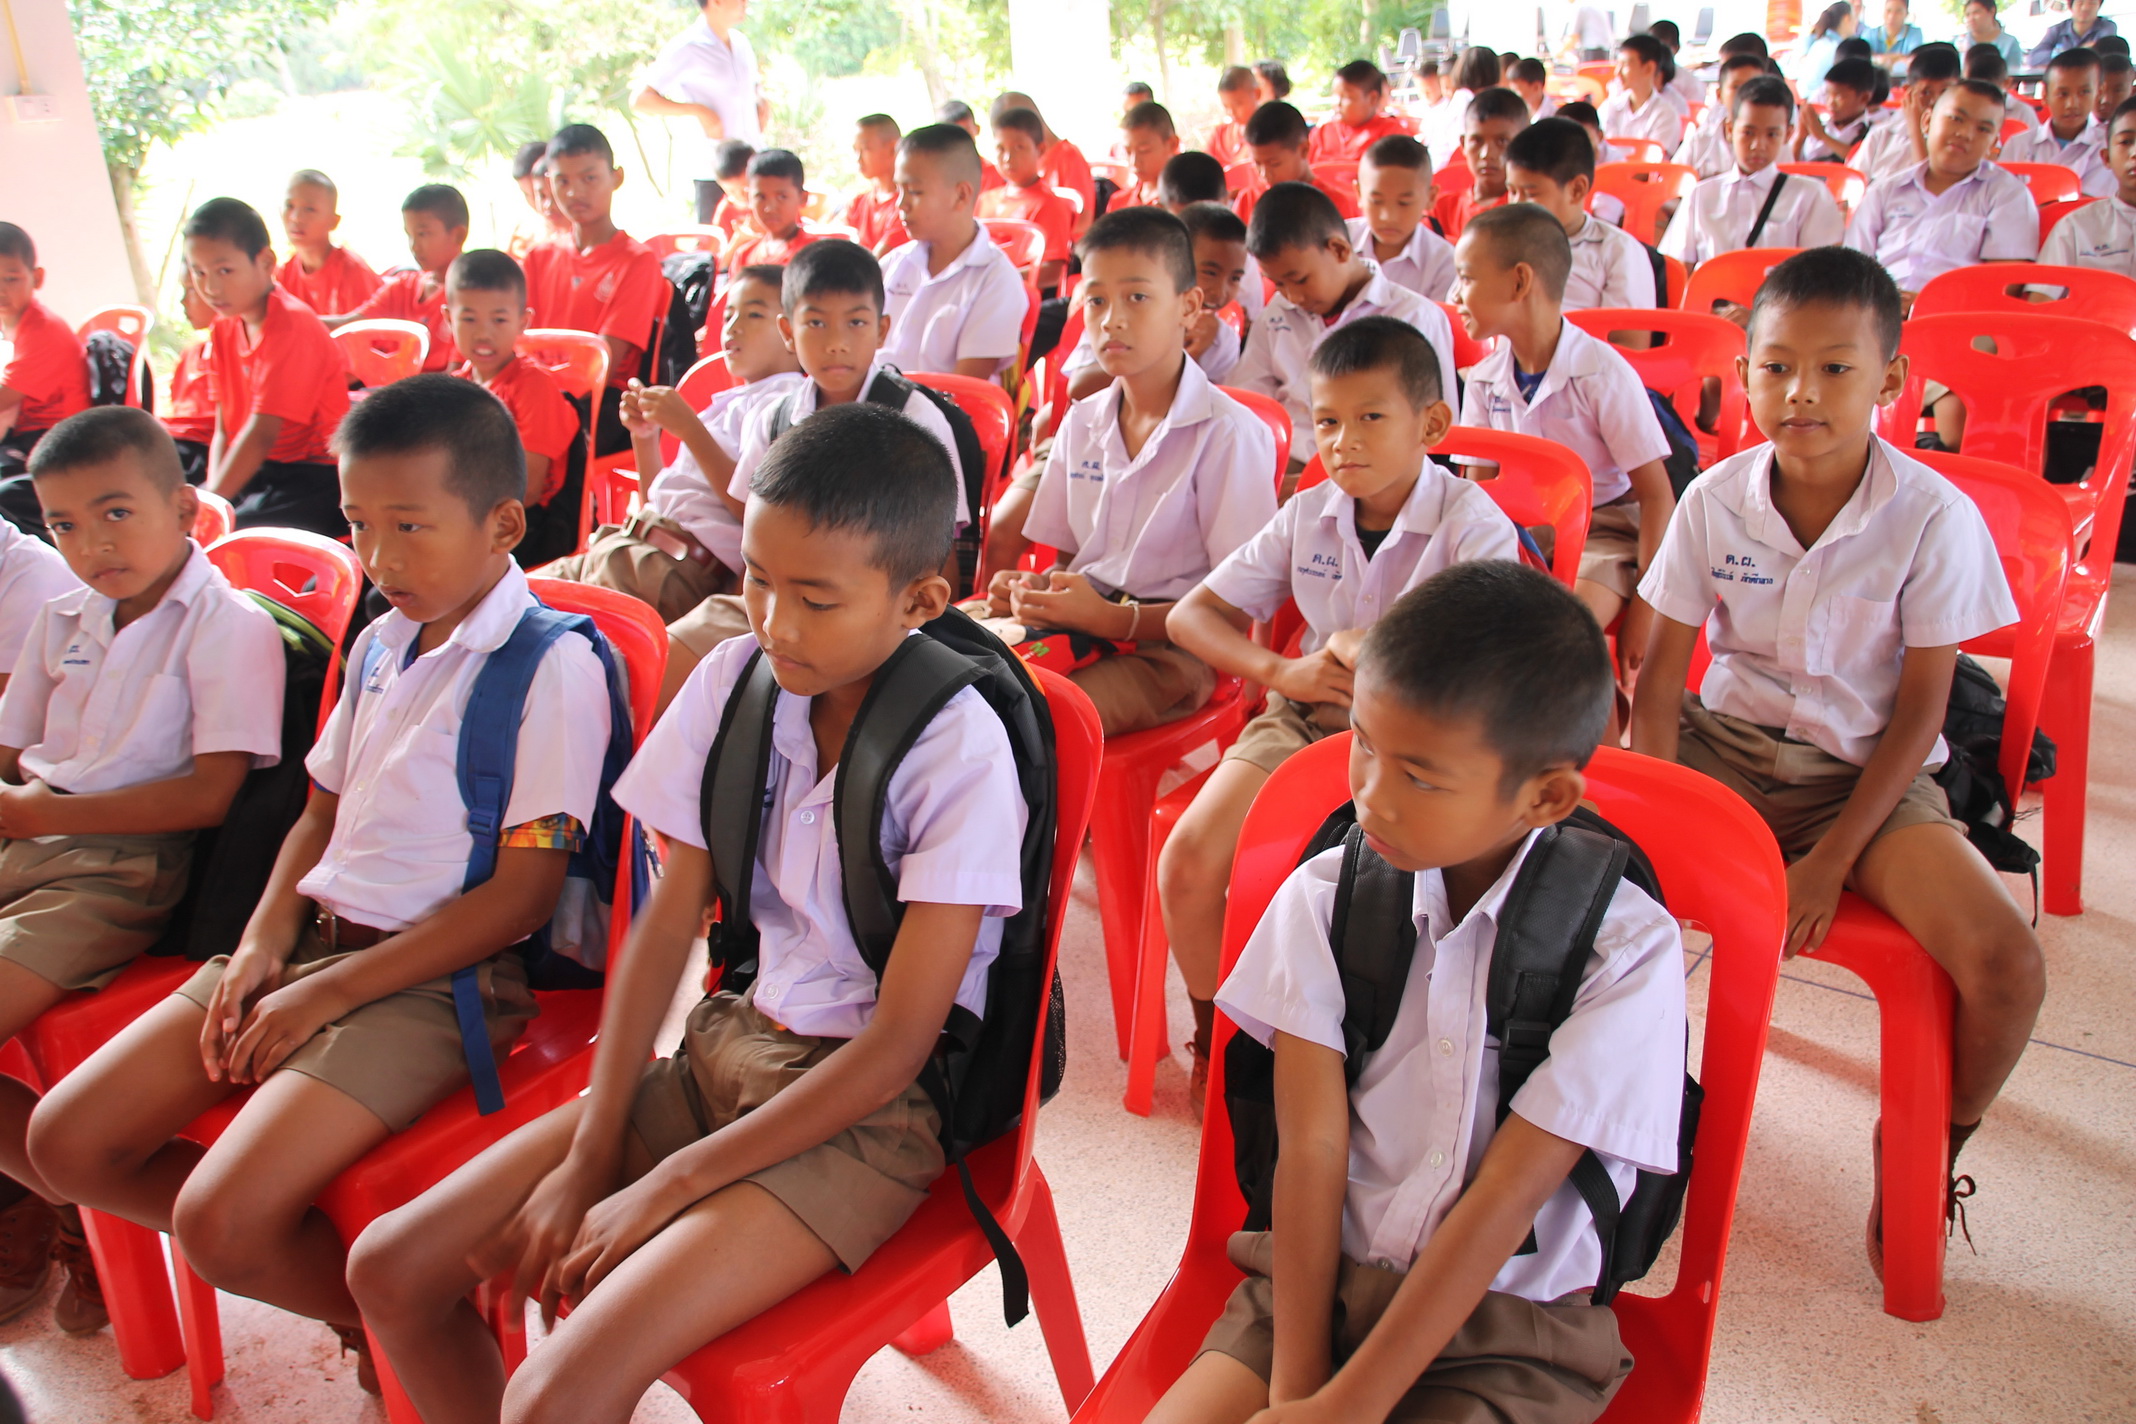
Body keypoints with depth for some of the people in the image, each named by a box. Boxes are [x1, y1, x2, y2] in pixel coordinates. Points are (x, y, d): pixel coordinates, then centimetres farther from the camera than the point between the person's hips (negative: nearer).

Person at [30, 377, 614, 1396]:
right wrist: (263, 945, 2)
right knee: (66, 1141, 3)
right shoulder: (381, 644, 12)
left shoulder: (553, 667, -15)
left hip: (436, 976, -8)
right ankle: (325, 1261, 14)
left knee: (219, 1219, -21)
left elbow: (522, 894, -17)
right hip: (316, 938, 9)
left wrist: (330, 992, -15)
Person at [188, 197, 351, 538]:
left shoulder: (292, 325, -16)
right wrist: (210, 495, -9)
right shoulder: (223, 328, 9)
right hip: (257, 471, 8)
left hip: (316, 475, -8)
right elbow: (224, 430, 8)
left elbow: (261, 434, -21)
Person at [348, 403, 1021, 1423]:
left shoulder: (958, 748, -19)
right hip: (727, 1046, 6)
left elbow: (896, 1048, -17)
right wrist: (589, 1155, -4)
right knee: (388, 1271, -1)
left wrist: (663, 1189, -15)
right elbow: (665, 926, 3)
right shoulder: (736, 680, -2)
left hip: (869, 1111, -6)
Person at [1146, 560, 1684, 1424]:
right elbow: (1312, 1147, -6)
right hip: (1320, 1277, 3)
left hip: (1511, 1327, -2)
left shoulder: (1625, 948, -11)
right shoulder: (1323, 897, -2)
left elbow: (1506, 1196, -13)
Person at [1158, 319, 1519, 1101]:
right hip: (1305, 716, 4)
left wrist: (1375, 648, -19)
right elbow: (1191, 615, 9)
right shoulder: (1307, 515, 7)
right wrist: (1283, 670, -7)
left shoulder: (1472, 523, -7)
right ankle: (1213, 1037, 9)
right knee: (1188, 859, -19)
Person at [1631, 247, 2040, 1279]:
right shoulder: (1714, 501, -7)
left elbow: (1919, 712, -10)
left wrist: (1832, 863, -16)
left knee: (2007, 968, -24)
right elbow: (1661, 677, -4)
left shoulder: (1934, 517, -14)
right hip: (1727, 745, 2)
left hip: (1867, 775, -2)